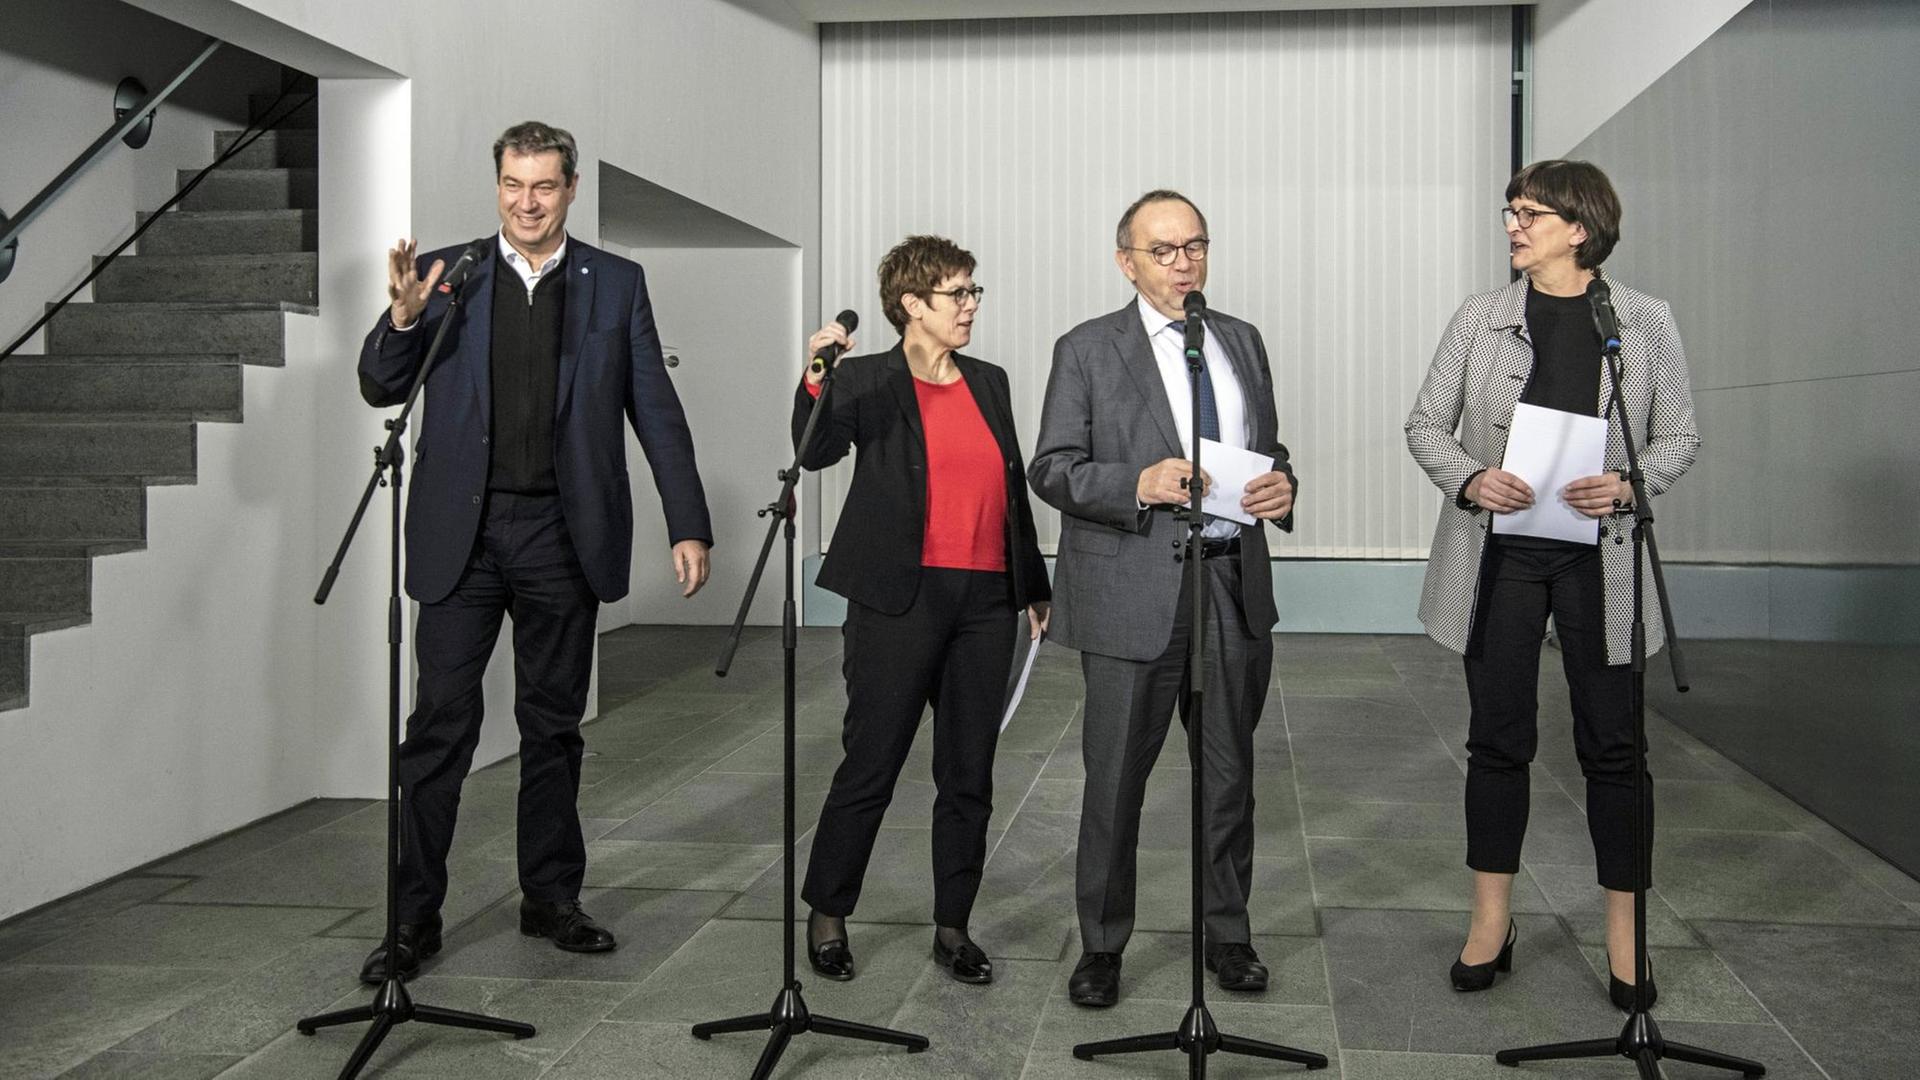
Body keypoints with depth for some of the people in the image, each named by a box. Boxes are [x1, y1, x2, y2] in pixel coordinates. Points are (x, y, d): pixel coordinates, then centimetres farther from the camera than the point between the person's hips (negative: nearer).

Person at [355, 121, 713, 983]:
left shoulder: (616, 284, 6)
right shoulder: (444, 274, 6)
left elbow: (656, 411, 4)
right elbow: (380, 389, 3)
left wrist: (689, 526, -3)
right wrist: (403, 317, -17)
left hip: (563, 534, 1)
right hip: (462, 533, 0)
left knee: (553, 724, 11)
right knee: (440, 722, -1)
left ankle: (551, 896, 23)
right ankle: (414, 912, 8)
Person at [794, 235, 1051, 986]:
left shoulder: (989, 383, 14)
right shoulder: (867, 381, -1)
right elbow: (815, 452, -17)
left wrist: (1034, 586, 21)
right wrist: (816, 380, -34)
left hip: (985, 599, 5)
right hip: (901, 599, -5)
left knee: (969, 774, 9)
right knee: (870, 767, -1)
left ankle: (953, 928, 20)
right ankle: (827, 916, 17)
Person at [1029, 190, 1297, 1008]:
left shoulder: (1242, 342, 13)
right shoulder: (1086, 350, -1)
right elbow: (1052, 470, -5)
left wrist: (1281, 486, -3)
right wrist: (1139, 484, -21)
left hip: (1235, 584, 4)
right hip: (1135, 591, -4)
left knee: (1230, 770, 13)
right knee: (1116, 777, 3)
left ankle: (1228, 933, 29)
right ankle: (1101, 945, 19)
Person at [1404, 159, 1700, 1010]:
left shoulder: (1645, 321, 1)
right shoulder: (1481, 317, 2)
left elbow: (1680, 435, 4)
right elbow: (1426, 423, 5)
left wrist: (1628, 485, -15)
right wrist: (1470, 478, -14)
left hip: (1600, 556, -1)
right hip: (1499, 553, 1)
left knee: (1612, 745, 5)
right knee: (1498, 738, 8)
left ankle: (1624, 933, 18)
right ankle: (1491, 922, 20)